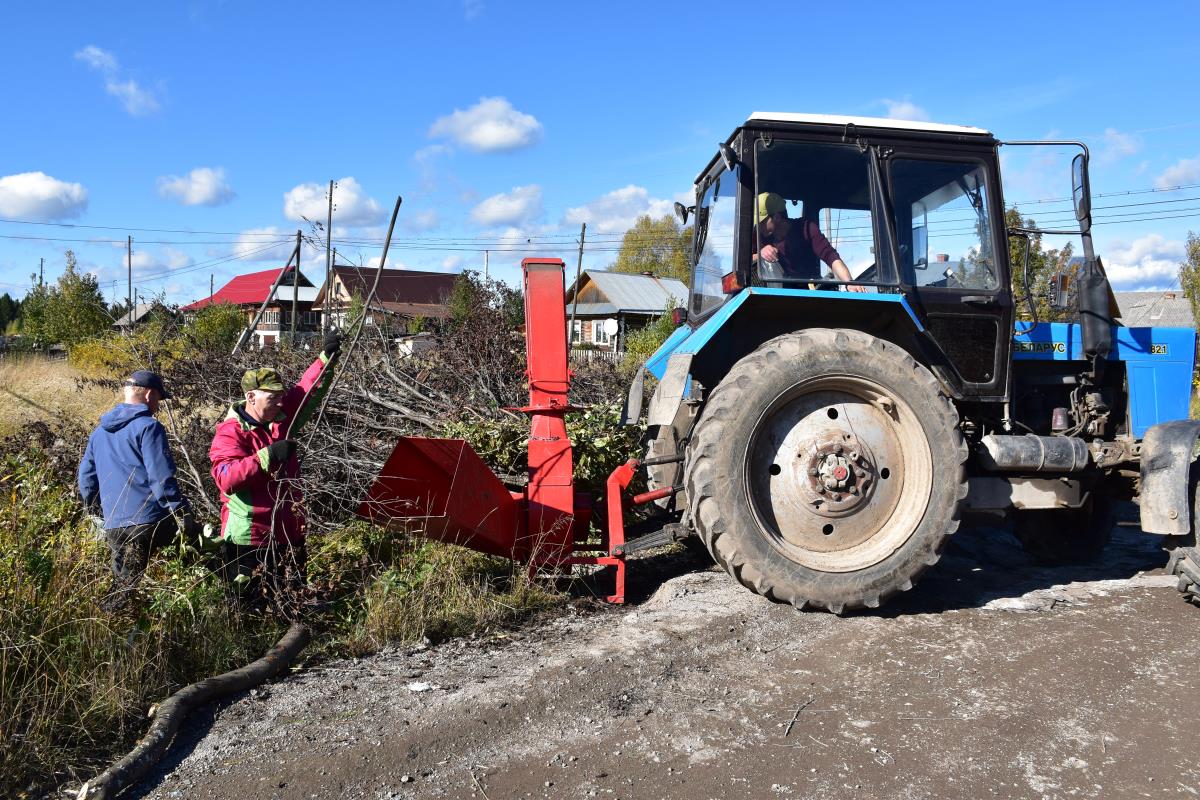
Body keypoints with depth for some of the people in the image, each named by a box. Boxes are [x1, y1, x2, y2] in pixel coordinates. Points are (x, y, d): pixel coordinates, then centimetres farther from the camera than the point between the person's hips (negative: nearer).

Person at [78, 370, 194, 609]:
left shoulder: (99, 433, 18)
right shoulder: (148, 427, -7)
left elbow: (86, 478, 23)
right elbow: (161, 477, -15)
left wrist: (98, 512, 32)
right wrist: (181, 513, -14)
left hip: (114, 528, 7)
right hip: (151, 521, -7)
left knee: (122, 589, 13)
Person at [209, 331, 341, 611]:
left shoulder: (282, 416, 5)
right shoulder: (230, 432, -13)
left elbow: (306, 391, 9)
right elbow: (225, 478, -26)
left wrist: (326, 358, -5)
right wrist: (267, 456, -31)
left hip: (289, 534, 6)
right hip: (249, 542, -6)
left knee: (291, 602, 16)